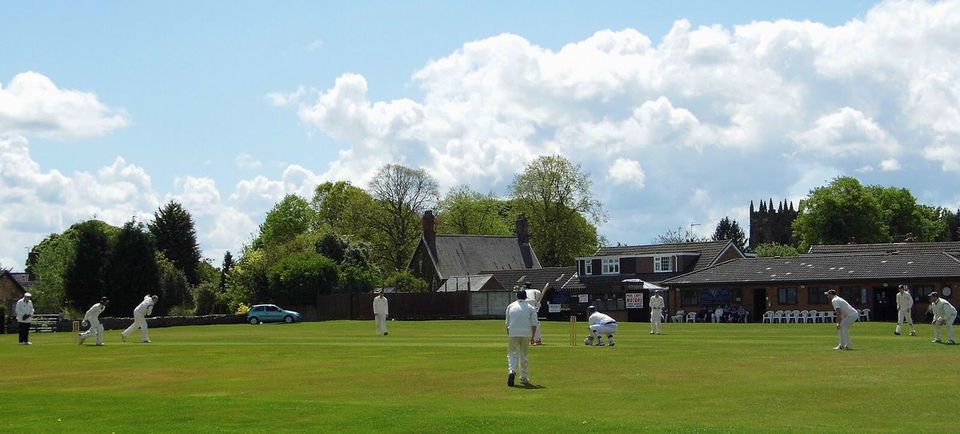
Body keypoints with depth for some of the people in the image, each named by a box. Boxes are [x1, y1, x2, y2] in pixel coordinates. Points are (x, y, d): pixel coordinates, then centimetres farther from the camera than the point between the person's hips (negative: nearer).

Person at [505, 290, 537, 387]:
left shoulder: (510, 306, 8)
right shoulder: (530, 308, 6)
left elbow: (507, 323, 9)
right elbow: (534, 324, 2)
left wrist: (508, 335, 19)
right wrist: (532, 337, 10)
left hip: (513, 333, 0)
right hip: (526, 334, 1)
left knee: (513, 354, 0)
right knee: (524, 356, 12)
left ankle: (512, 371, -27)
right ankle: (524, 378, 15)